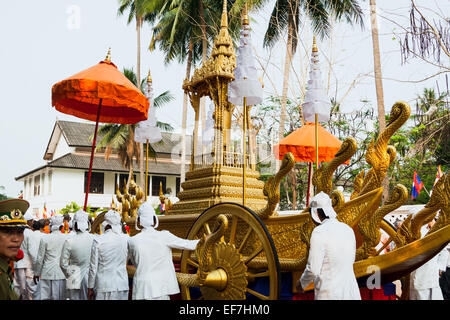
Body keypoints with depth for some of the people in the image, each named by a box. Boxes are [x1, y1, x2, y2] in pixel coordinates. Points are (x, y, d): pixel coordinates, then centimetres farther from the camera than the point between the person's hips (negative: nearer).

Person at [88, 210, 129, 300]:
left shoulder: (98, 240, -8)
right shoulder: (126, 239, -2)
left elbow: (93, 267, -4)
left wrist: (90, 288, 6)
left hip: (104, 286, -3)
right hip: (122, 285, 3)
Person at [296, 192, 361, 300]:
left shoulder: (319, 233, -17)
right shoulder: (348, 230, 5)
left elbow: (313, 270, -17)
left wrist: (302, 283, 3)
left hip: (328, 295, -6)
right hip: (350, 292, 6)